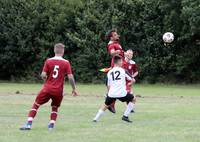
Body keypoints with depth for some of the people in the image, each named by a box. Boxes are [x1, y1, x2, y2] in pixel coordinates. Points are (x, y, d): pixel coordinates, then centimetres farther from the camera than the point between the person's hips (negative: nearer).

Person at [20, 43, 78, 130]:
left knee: (36, 105, 9)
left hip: (47, 88, -1)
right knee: (55, 107, 23)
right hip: (58, 90, 1)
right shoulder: (66, 63, -2)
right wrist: (74, 89, 4)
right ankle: (51, 124, 10)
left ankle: (29, 124, -2)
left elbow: (43, 75, -6)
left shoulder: (48, 61, -1)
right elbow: (70, 77, -6)